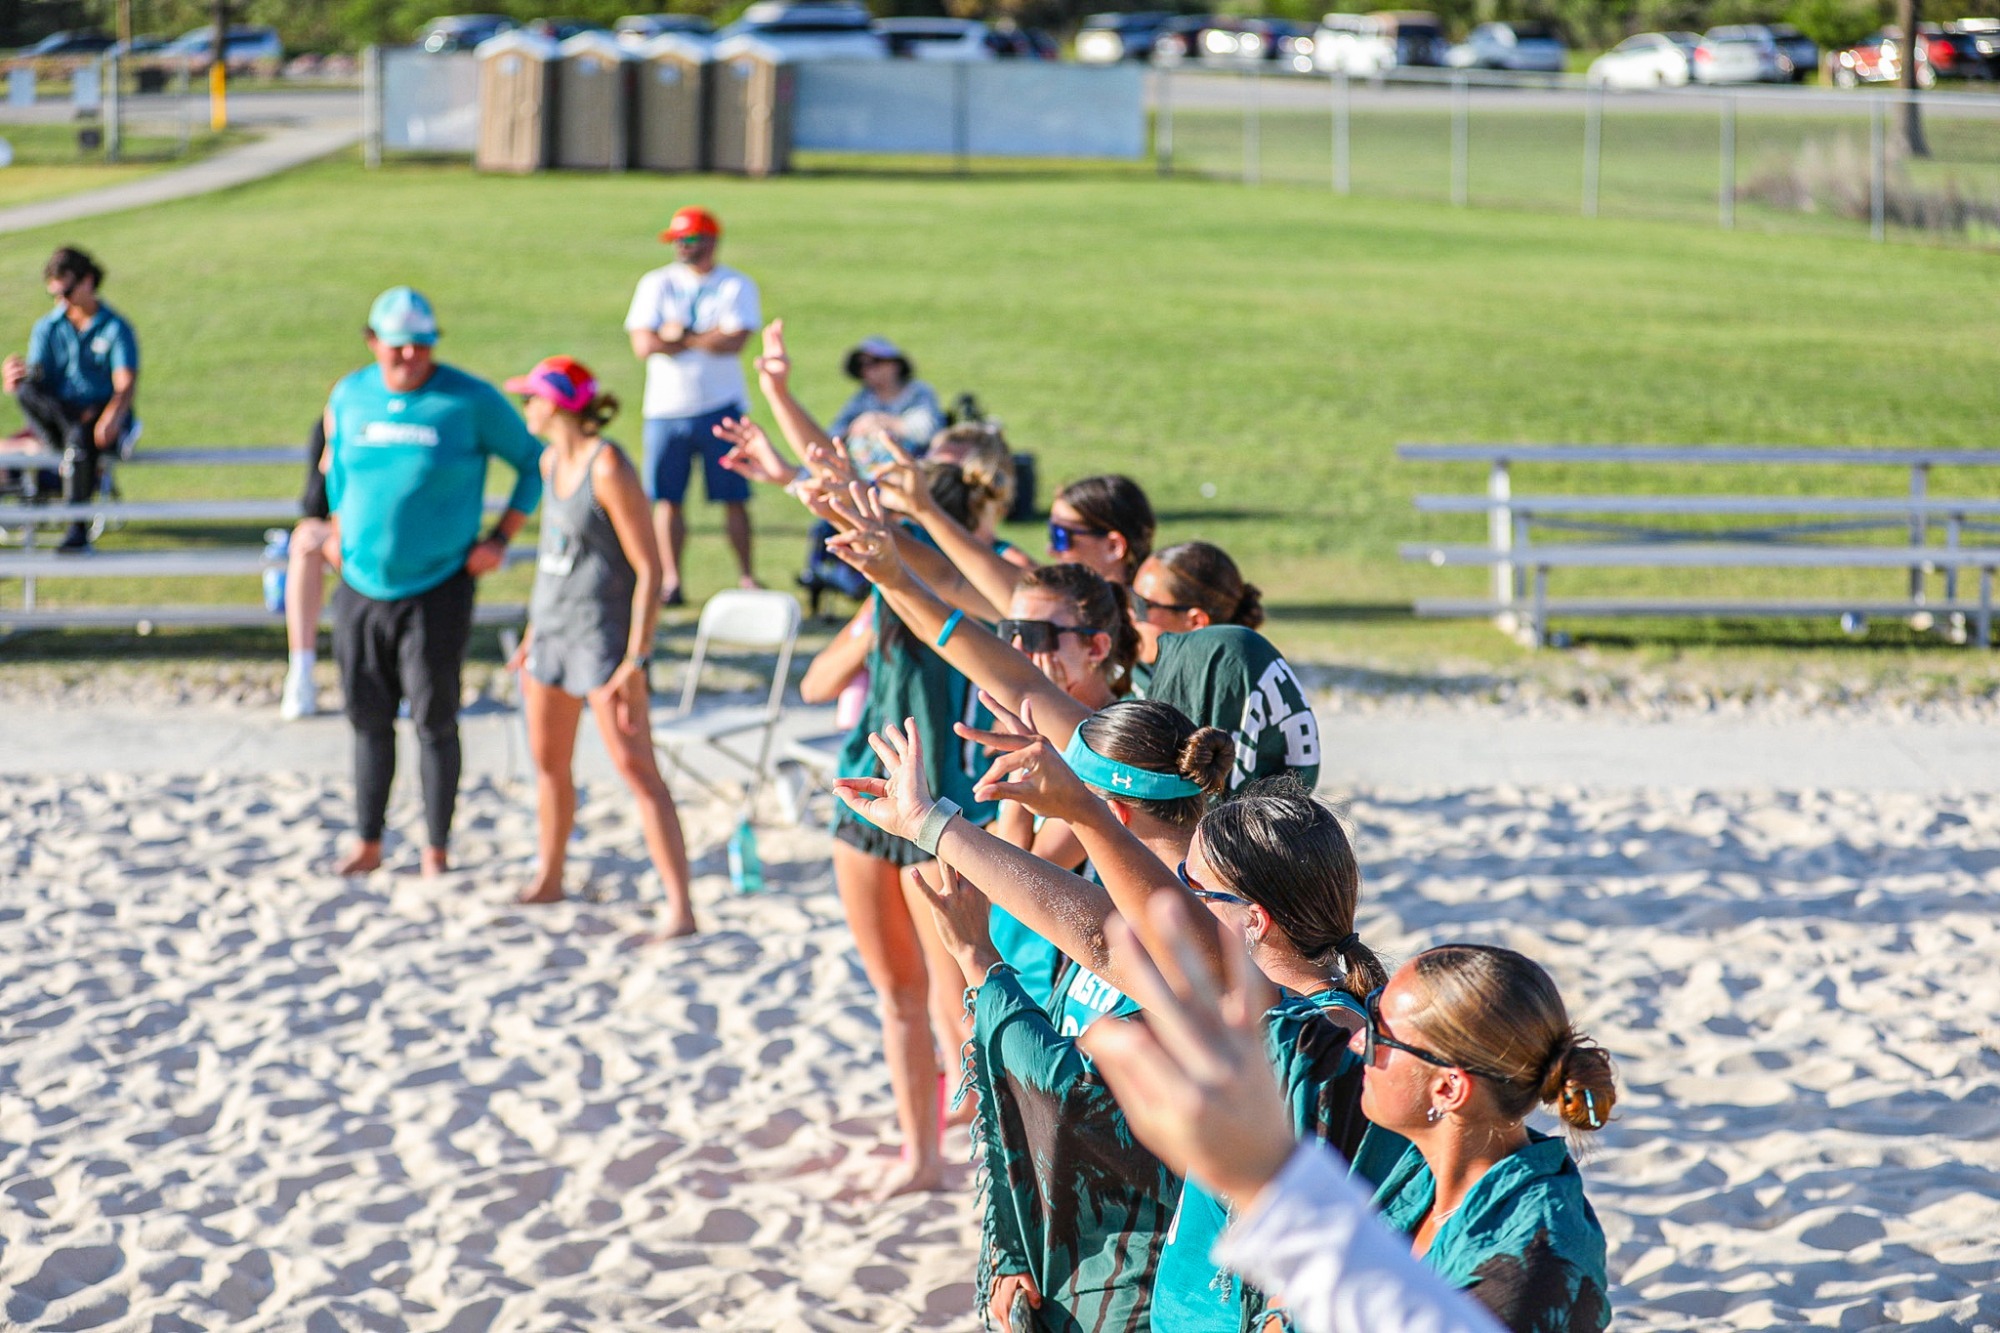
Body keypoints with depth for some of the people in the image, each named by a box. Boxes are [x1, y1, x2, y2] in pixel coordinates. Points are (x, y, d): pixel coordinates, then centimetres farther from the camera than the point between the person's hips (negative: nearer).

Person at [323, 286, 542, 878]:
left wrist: (499, 539, -6)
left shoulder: (470, 401, -9)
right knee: (368, 717, 11)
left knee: (434, 719, 0)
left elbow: (535, 463, -1)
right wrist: (340, 532, 16)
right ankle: (367, 842, 22)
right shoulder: (348, 397, 4)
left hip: (437, 589, -4)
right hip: (361, 585, 4)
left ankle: (436, 850, 11)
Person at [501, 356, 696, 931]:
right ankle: (549, 879, 37)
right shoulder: (552, 461, 8)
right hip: (553, 628, 9)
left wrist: (636, 660, -22)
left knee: (635, 767, -13)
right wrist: (532, 634, 24)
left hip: (603, 634, -9)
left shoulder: (608, 469, -18)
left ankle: (681, 908, -15)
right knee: (548, 762, 18)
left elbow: (649, 569, -18)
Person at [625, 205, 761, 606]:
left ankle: (746, 577, 8)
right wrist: (709, 338, -7)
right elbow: (643, 345, -6)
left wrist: (679, 336, -8)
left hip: (720, 406, -2)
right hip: (666, 408, 2)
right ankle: (670, 582, 6)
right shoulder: (656, 284, 7)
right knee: (668, 497, 1)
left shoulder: (736, 286, 3)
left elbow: (734, 342, -13)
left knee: (733, 497, 0)